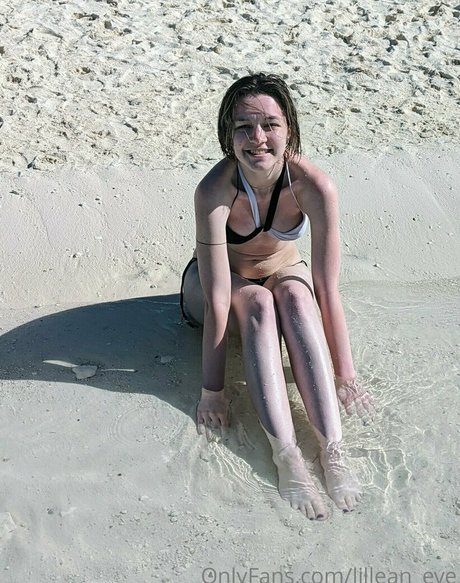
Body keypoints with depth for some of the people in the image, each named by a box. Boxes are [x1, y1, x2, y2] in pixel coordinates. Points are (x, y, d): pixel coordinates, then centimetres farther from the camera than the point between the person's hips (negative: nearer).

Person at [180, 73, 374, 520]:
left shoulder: (315, 187, -29)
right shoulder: (214, 191, -33)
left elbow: (327, 290, -26)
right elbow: (218, 299, -34)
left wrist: (345, 377, -24)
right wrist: (212, 391, -33)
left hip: (282, 273, 1)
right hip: (218, 281, -1)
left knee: (294, 295, -33)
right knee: (257, 304, -34)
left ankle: (332, 451, -40)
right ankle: (286, 457, -41)